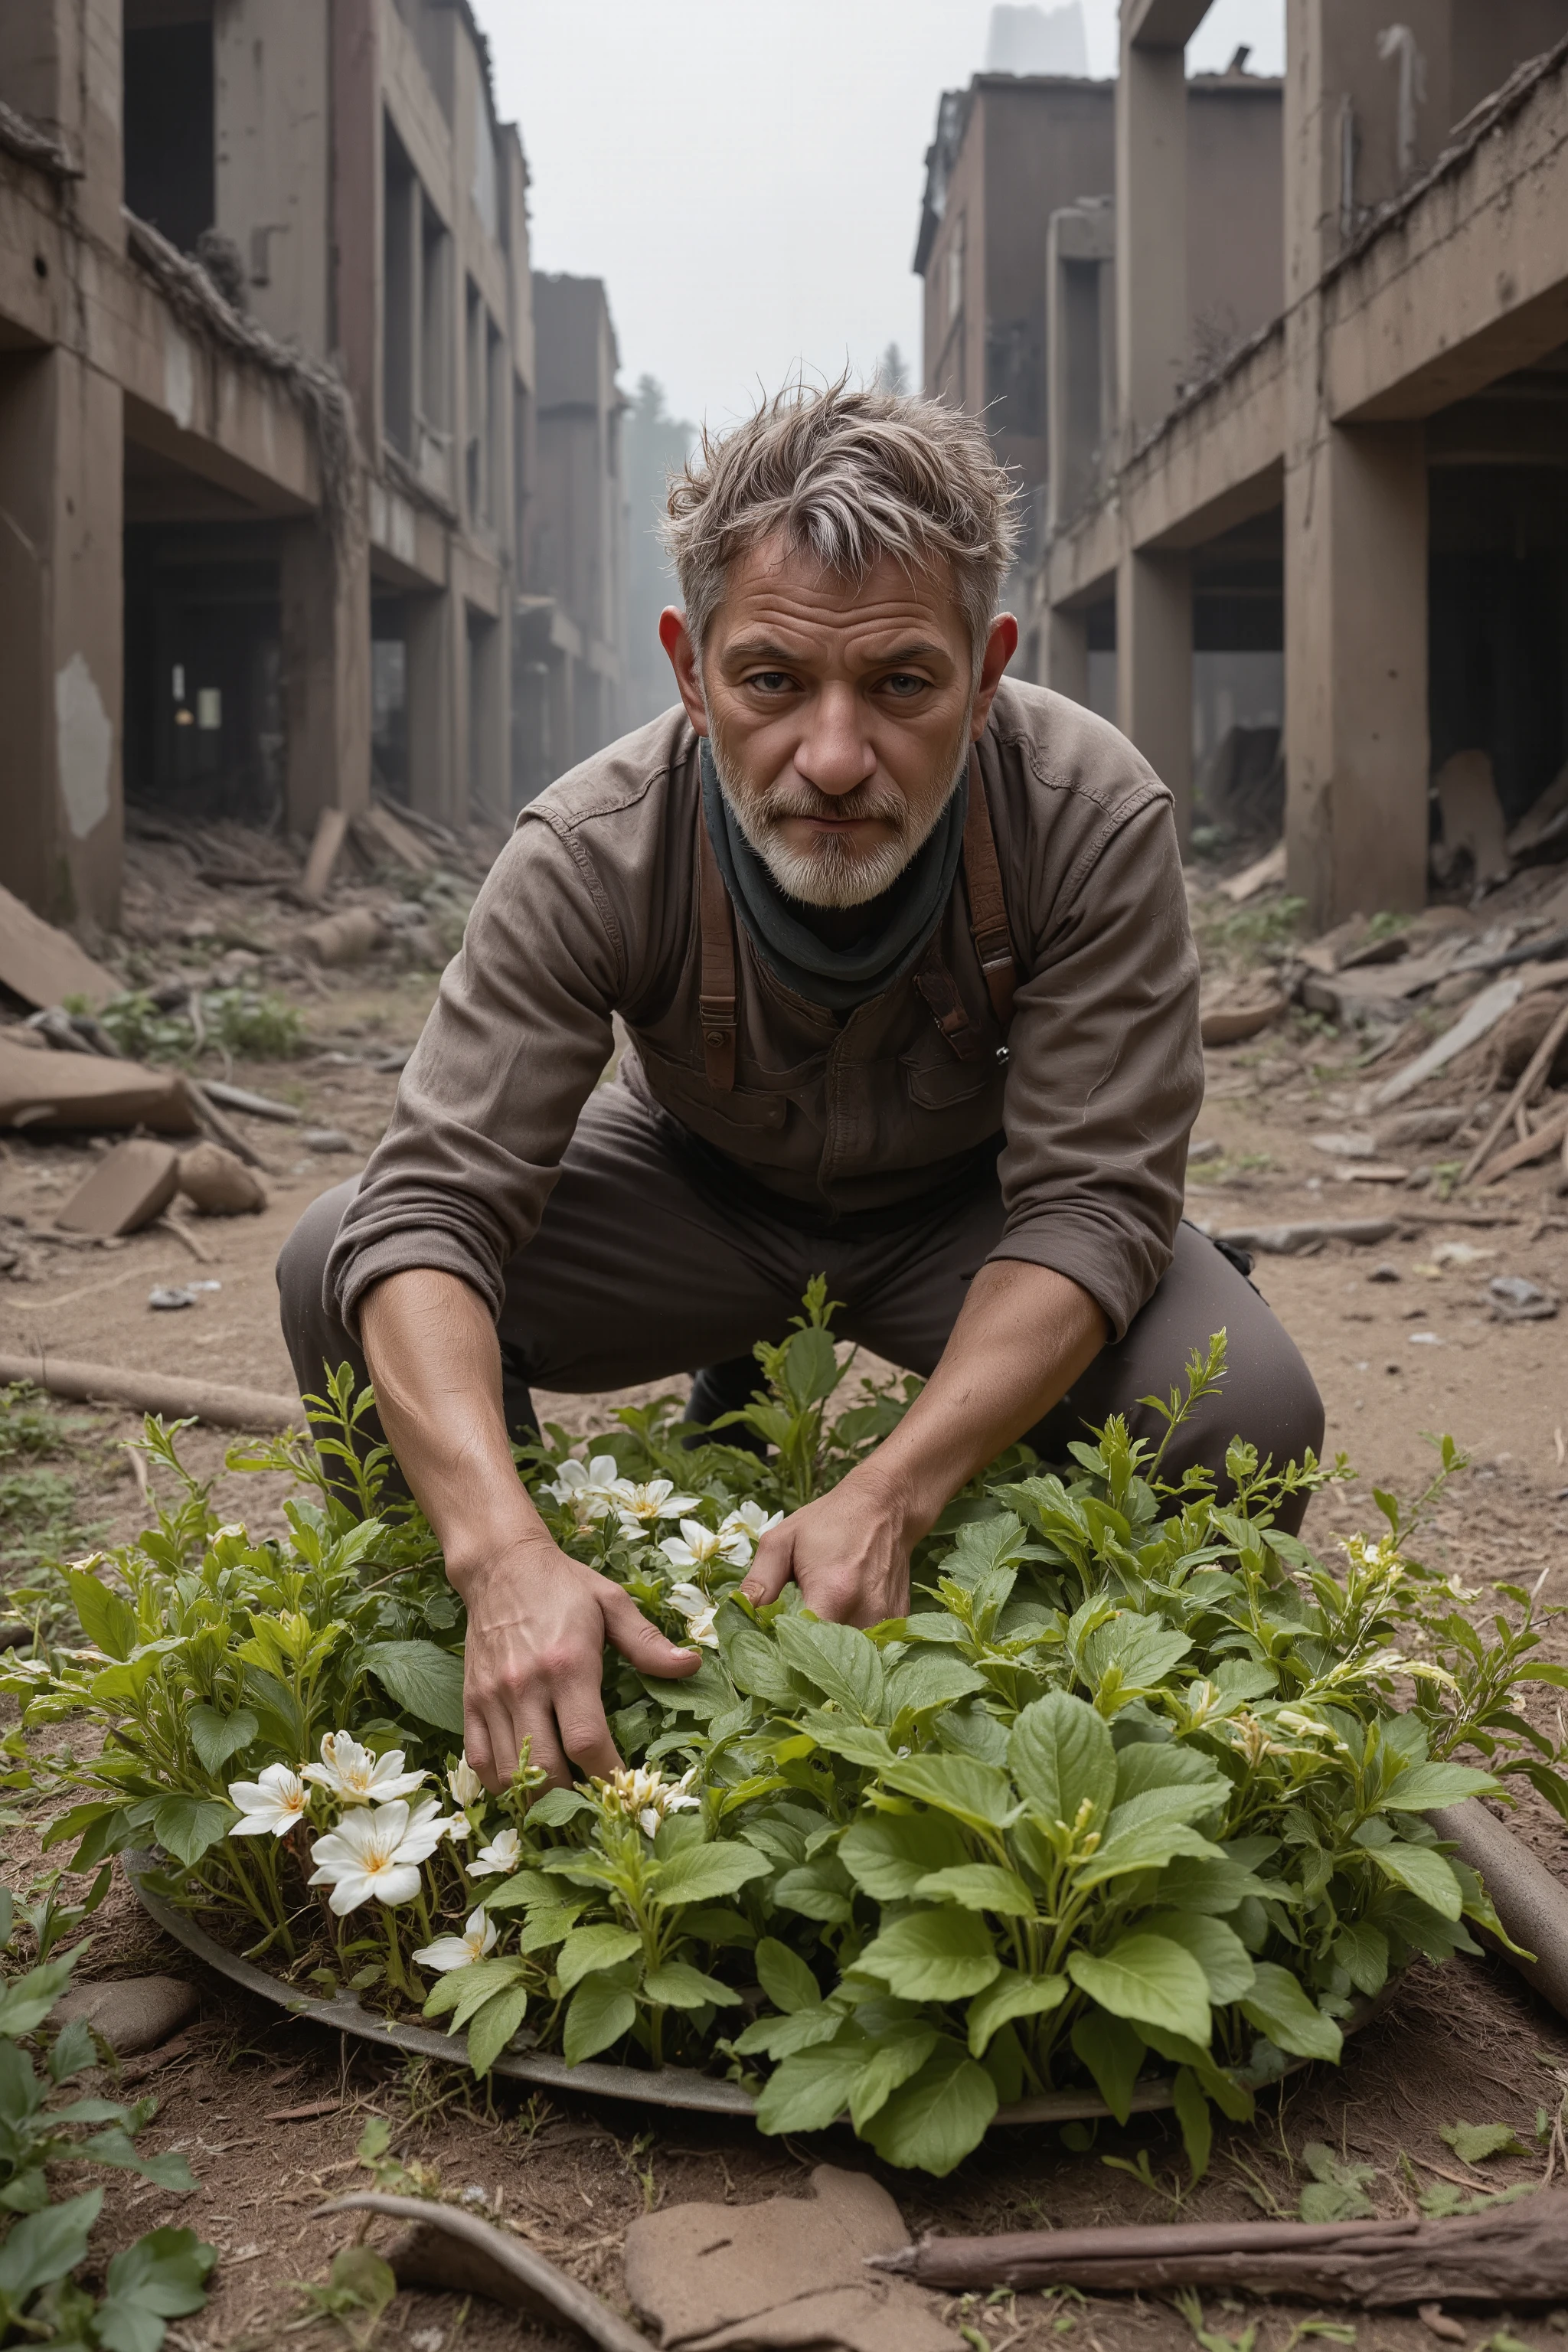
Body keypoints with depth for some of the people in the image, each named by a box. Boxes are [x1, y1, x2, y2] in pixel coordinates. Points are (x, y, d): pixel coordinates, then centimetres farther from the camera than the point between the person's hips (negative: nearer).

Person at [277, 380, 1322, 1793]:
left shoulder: (1096, 820, -30)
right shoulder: (590, 856, -29)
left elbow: (1091, 1204, -28)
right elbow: (431, 1209, -33)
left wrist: (888, 1497, -43)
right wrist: (504, 1550, -50)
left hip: (966, 1199, 0)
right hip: (700, 1184, 1)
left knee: (1247, 1420, -28)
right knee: (335, 1275, -21)